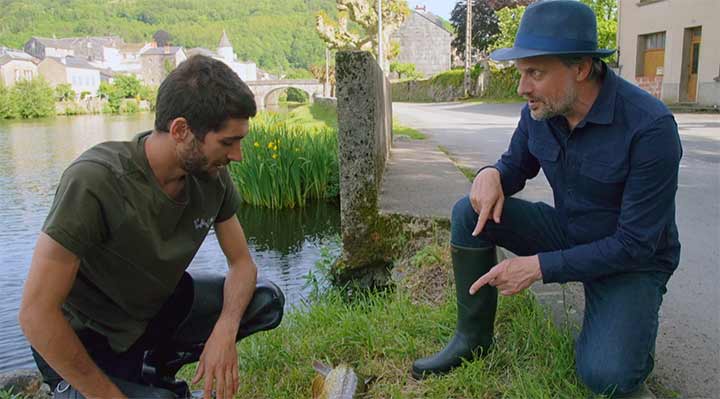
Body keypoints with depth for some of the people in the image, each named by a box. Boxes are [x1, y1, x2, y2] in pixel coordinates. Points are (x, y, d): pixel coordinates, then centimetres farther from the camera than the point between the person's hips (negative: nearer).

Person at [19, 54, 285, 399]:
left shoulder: (212, 174, -14)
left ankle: (152, 365, 7)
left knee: (266, 300, -6)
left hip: (156, 307, 6)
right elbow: (36, 313, -29)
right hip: (85, 339, -5)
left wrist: (225, 331, -22)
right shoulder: (94, 180, -33)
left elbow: (242, 262, -3)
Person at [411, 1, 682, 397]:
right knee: (469, 213, -15)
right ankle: (473, 337, -3)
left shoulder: (650, 128, -28)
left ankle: (626, 337, 11)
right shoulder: (540, 109, -11)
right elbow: (516, 164, 7)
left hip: (632, 260, -5)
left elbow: (635, 244, -26)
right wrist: (491, 175, -19)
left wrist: (539, 267, -27)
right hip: (566, 231, 5)